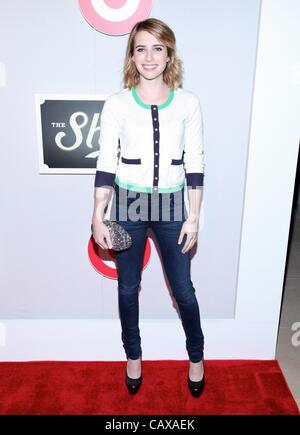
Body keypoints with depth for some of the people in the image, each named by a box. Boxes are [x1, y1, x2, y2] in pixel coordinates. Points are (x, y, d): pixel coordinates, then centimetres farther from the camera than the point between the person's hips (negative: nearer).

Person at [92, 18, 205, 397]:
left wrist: (194, 216, -4)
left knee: (183, 288, 9)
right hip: (128, 204, 0)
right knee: (128, 287, 13)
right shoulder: (116, 104, -3)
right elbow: (106, 164, -3)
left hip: (171, 205, 0)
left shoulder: (188, 103, -1)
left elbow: (195, 163, 0)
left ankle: (196, 356, 36)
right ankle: (133, 356, 39)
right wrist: (98, 217, -7)